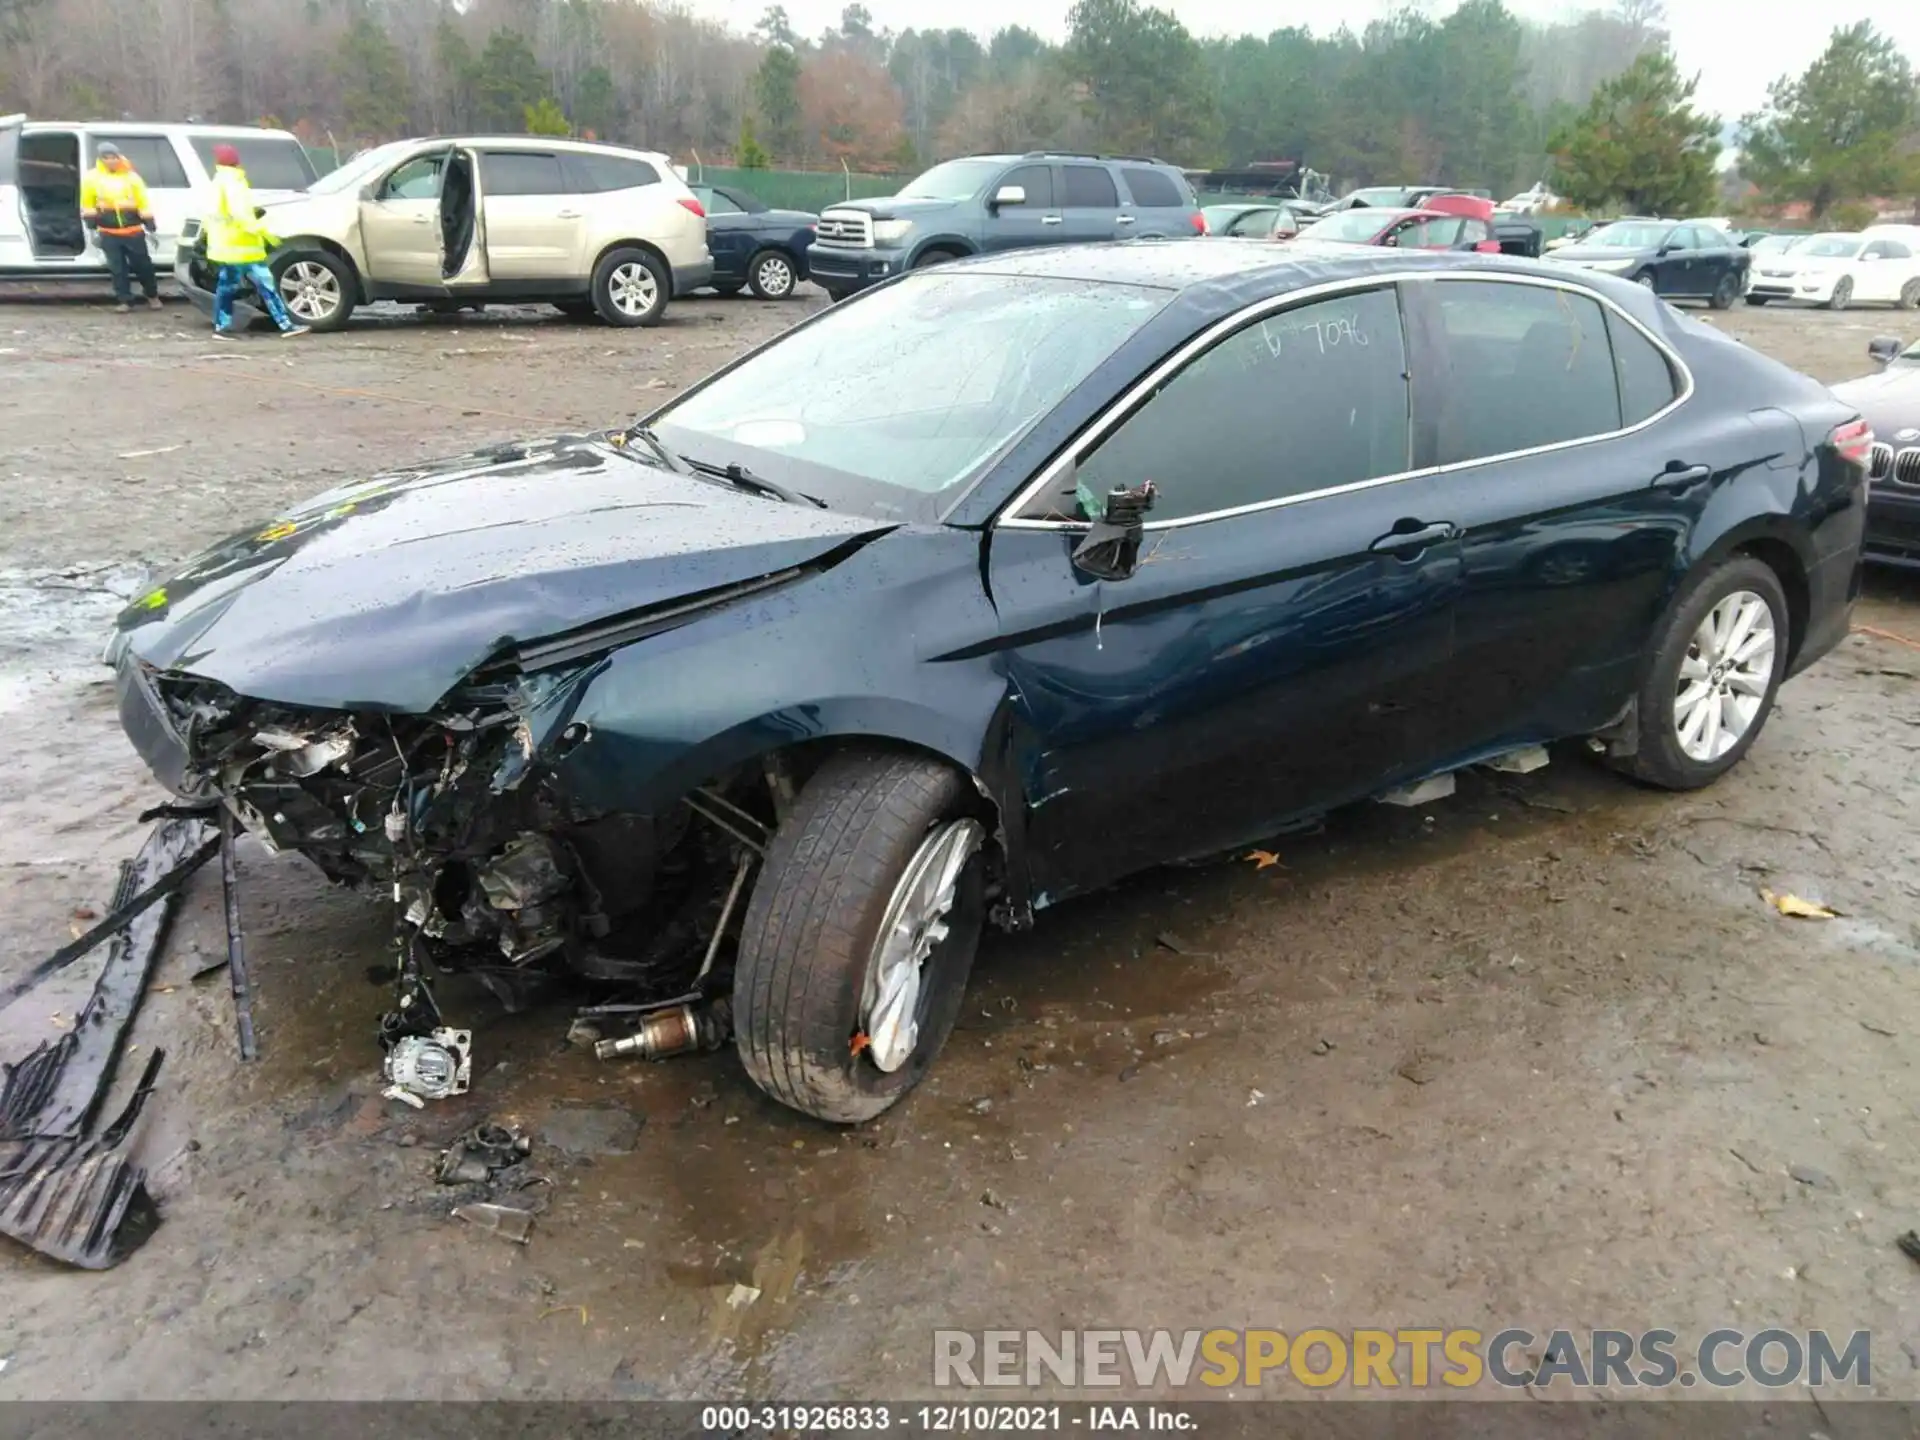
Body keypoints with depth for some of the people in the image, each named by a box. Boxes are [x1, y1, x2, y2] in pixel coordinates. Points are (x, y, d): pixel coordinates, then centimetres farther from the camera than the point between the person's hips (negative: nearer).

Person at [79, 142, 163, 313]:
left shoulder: (131, 176, 2)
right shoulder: (92, 178, 3)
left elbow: (144, 203, 3)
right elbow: (87, 205, 11)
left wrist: (150, 225, -1)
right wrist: (91, 222, 7)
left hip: (133, 231, -1)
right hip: (109, 233, 1)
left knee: (143, 264, 6)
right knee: (117, 268, 2)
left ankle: (152, 295, 25)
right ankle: (124, 300, 9)